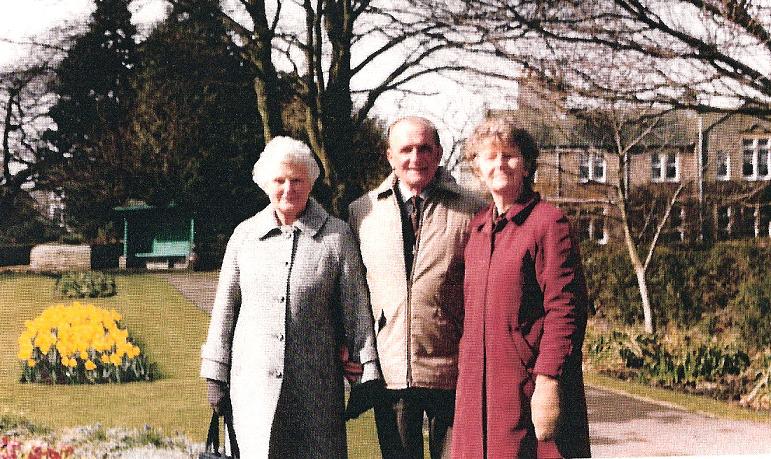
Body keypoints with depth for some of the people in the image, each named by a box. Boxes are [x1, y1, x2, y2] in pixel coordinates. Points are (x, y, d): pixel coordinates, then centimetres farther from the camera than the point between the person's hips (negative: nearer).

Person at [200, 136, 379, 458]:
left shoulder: (337, 236, 2)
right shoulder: (245, 234, 9)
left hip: (315, 383, -1)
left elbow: (357, 310, 2)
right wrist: (215, 376, 10)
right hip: (253, 380, 1)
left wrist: (366, 379, -1)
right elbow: (225, 307, 12)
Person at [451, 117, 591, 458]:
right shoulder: (476, 228, 15)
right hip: (479, 392, 6)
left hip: (530, 391, -6)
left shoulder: (548, 222, -5)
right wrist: (466, 378, 15)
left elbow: (565, 311, -12)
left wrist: (548, 382, -18)